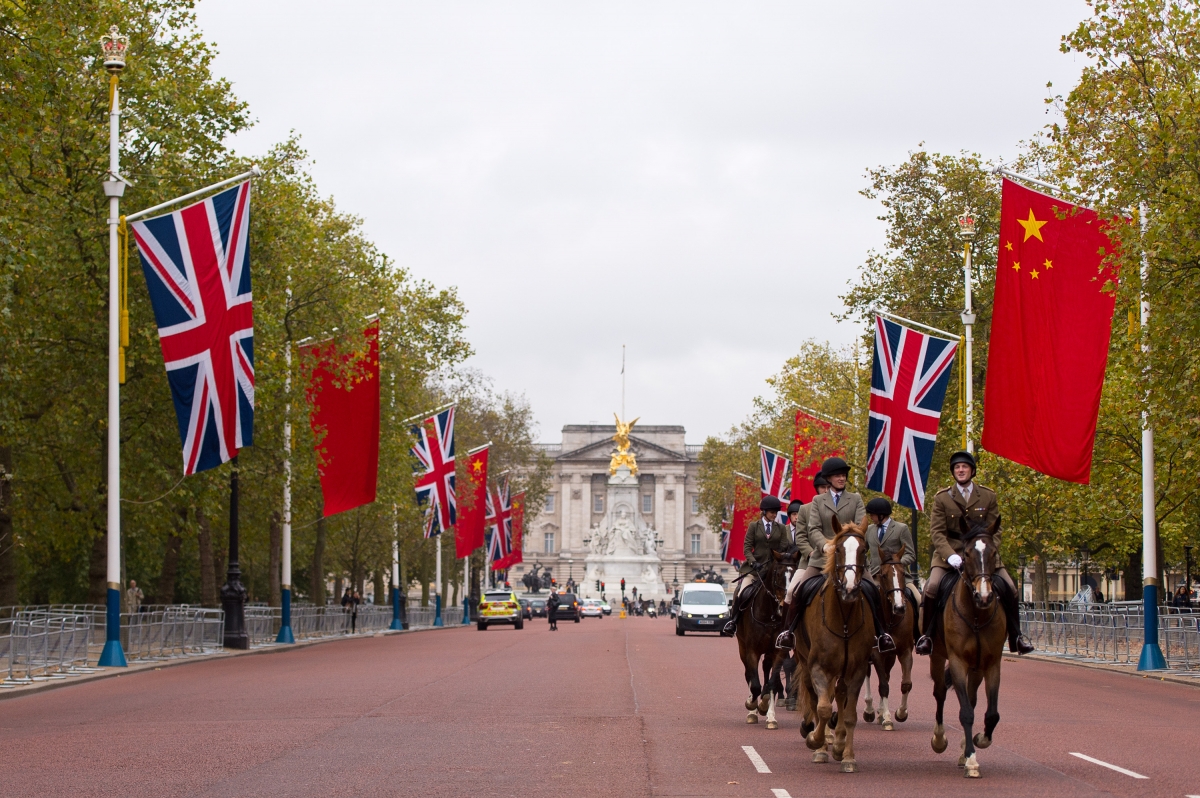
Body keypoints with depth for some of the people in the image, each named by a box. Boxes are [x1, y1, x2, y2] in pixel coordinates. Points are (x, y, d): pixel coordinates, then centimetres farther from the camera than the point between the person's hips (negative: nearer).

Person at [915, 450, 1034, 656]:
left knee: (1009, 589, -11)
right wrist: (950, 555, -21)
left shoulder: (989, 496, 4)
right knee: (931, 588, -24)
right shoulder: (942, 498, 0)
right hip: (950, 553, -1)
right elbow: (936, 532, -5)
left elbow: (994, 530, 4)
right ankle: (925, 634, -8)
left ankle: (1016, 636, 4)